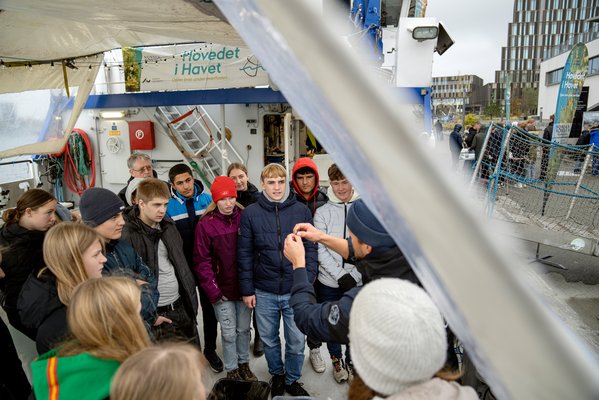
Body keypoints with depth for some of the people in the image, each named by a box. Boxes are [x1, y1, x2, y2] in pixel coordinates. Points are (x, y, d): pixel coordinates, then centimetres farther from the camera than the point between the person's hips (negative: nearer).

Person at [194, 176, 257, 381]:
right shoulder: (206, 224, -9)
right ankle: (232, 370, 28)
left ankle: (244, 365, 35)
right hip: (222, 289, -2)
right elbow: (202, 261, -8)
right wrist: (213, 290, -11)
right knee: (229, 333, 7)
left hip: (244, 286, 2)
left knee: (244, 329, 16)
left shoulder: (244, 218, -3)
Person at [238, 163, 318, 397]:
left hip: (295, 290, 0)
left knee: (296, 342, 10)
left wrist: (307, 283, -5)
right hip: (264, 292, 1)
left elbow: (311, 249, 0)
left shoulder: (302, 211, -3)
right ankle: (277, 375, 44)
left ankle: (292, 380, 36)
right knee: (269, 340, 18)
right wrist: (247, 290, -1)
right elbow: (244, 254, 0)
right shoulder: (250, 213, -3)